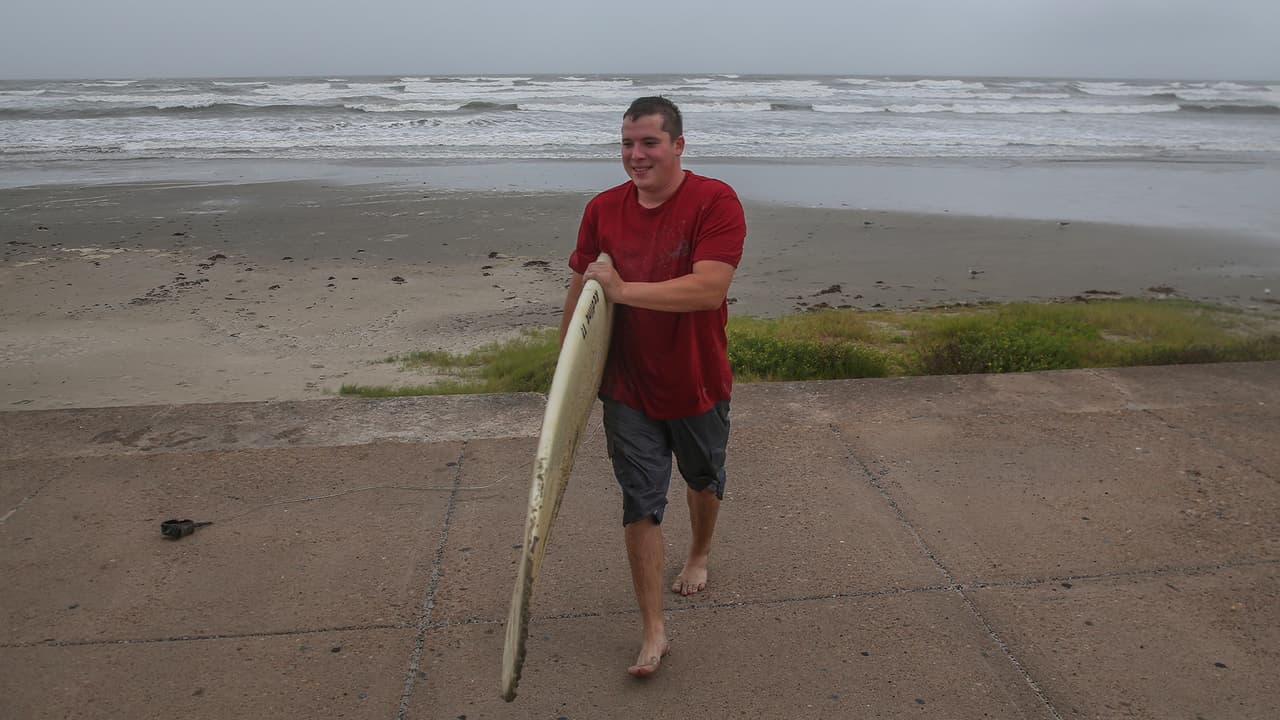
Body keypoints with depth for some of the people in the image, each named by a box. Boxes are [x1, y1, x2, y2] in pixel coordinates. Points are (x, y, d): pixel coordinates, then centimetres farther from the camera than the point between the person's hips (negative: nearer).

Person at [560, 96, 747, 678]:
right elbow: (580, 291, 5)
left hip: (698, 386, -1)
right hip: (628, 390, 2)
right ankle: (653, 632, 14)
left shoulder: (715, 202, -17)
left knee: (703, 480, 23)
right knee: (640, 504, 2)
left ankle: (699, 555, 54)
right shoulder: (603, 209, -3)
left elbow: (709, 287, -30)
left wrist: (623, 289, -32)